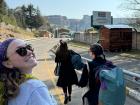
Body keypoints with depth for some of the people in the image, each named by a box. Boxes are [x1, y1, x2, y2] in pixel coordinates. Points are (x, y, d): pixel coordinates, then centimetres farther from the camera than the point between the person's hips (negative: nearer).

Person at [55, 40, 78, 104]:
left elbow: (56, 61, -2)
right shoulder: (69, 52, -13)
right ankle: (69, 96, 28)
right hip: (70, 69, 1)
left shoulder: (58, 53, -12)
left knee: (63, 83, 13)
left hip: (63, 70, -1)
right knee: (69, 84, 16)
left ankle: (66, 95, -7)